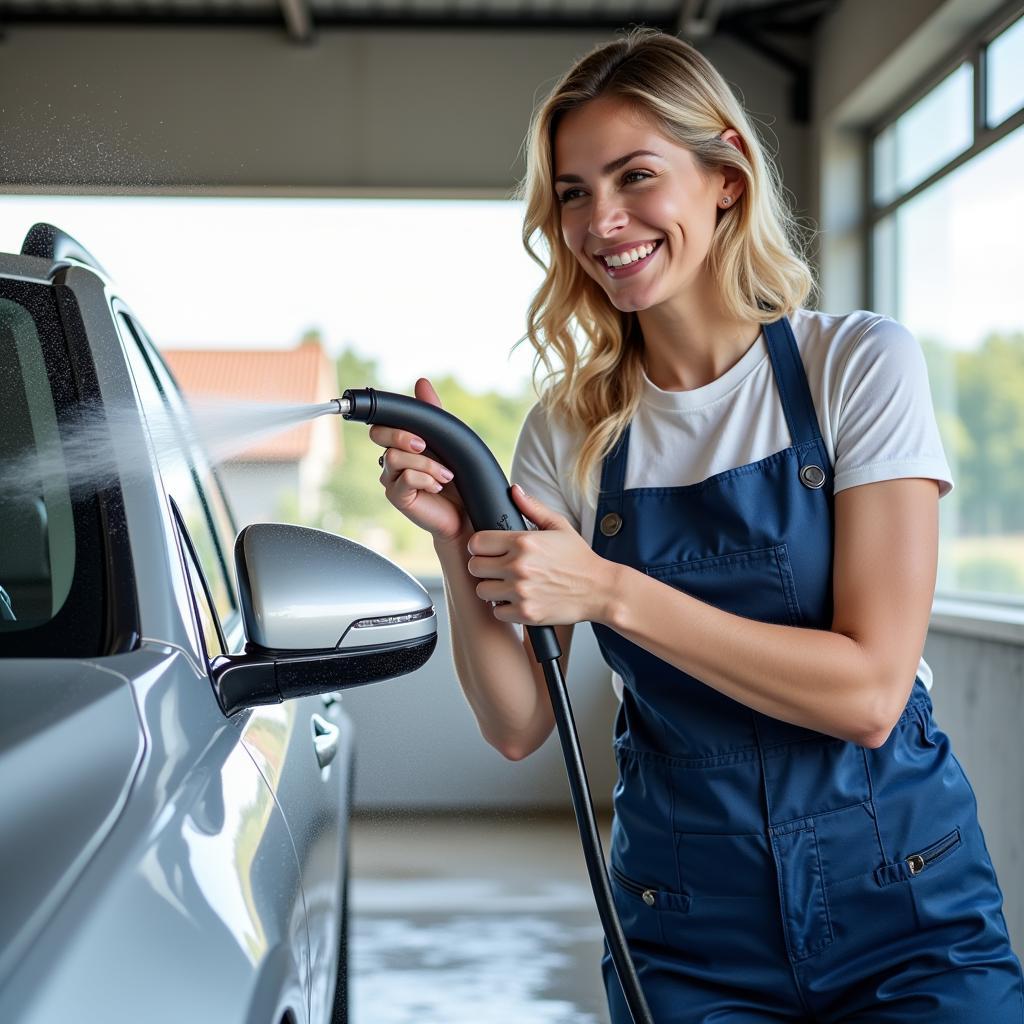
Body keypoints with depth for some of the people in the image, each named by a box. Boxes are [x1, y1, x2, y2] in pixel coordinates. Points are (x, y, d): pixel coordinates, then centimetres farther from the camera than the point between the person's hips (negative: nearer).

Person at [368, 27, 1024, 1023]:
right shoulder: (569, 428, 0)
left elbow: (869, 693, -17)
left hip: (905, 911, -2)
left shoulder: (858, 363, -9)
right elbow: (517, 727, -1)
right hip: (689, 934, 2)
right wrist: (459, 545, -17)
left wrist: (608, 592, -24)